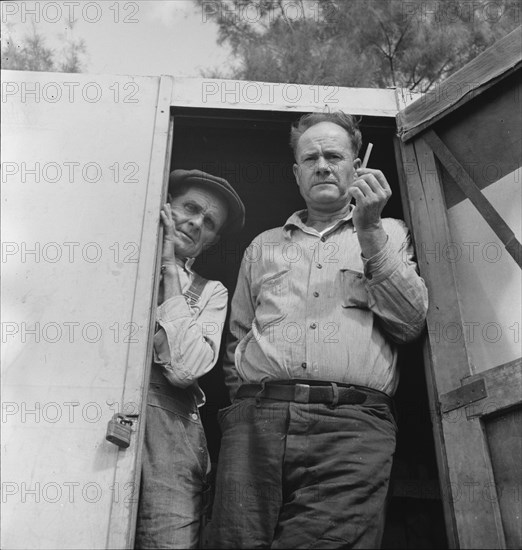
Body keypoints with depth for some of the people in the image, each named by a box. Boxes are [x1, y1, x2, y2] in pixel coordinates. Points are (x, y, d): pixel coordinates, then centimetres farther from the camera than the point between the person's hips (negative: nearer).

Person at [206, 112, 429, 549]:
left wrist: (369, 233, -1)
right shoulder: (263, 246, 24)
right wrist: (249, 401, 6)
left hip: (353, 424, -1)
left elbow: (410, 323, 5)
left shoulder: (389, 233, 19)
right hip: (258, 419, 2)